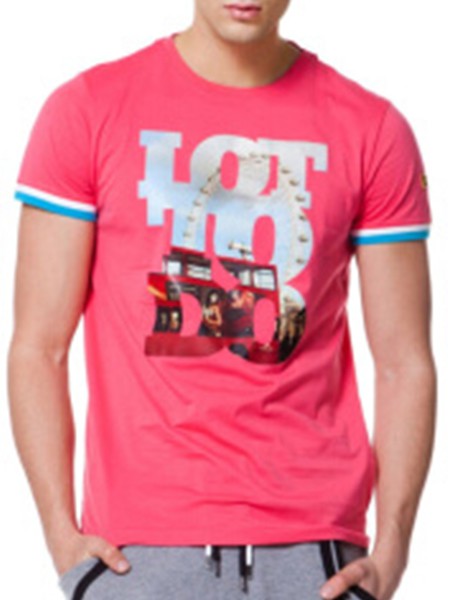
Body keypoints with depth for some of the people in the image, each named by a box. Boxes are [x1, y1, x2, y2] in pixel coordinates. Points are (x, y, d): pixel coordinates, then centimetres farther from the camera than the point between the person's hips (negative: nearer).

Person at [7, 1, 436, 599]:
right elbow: (38, 347, 2)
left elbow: (404, 363, 6)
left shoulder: (374, 131, 6)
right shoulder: (86, 110, 3)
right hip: (140, 549, -1)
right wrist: (64, 537, -7)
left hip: (317, 548, 1)